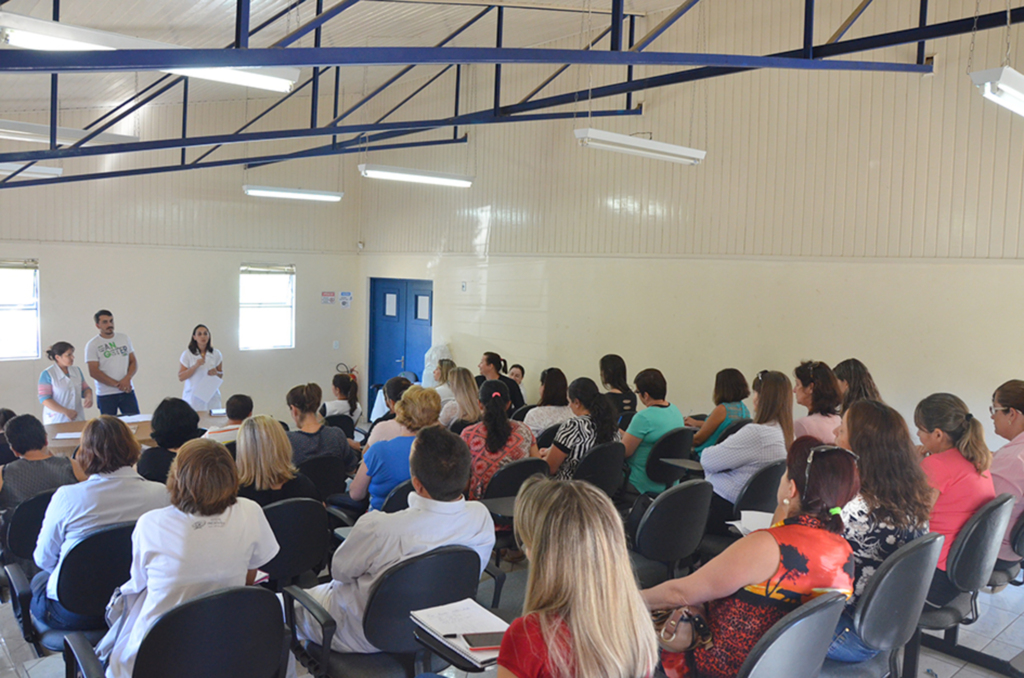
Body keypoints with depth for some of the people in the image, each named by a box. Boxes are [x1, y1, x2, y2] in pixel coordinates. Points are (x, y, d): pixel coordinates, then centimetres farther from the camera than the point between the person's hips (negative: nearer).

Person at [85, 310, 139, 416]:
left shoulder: (124, 338, 9)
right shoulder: (92, 345, -2)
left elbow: (133, 362, 9)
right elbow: (94, 372, -9)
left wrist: (127, 378, -11)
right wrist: (117, 384, -15)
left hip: (127, 391, 3)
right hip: (105, 395, -2)